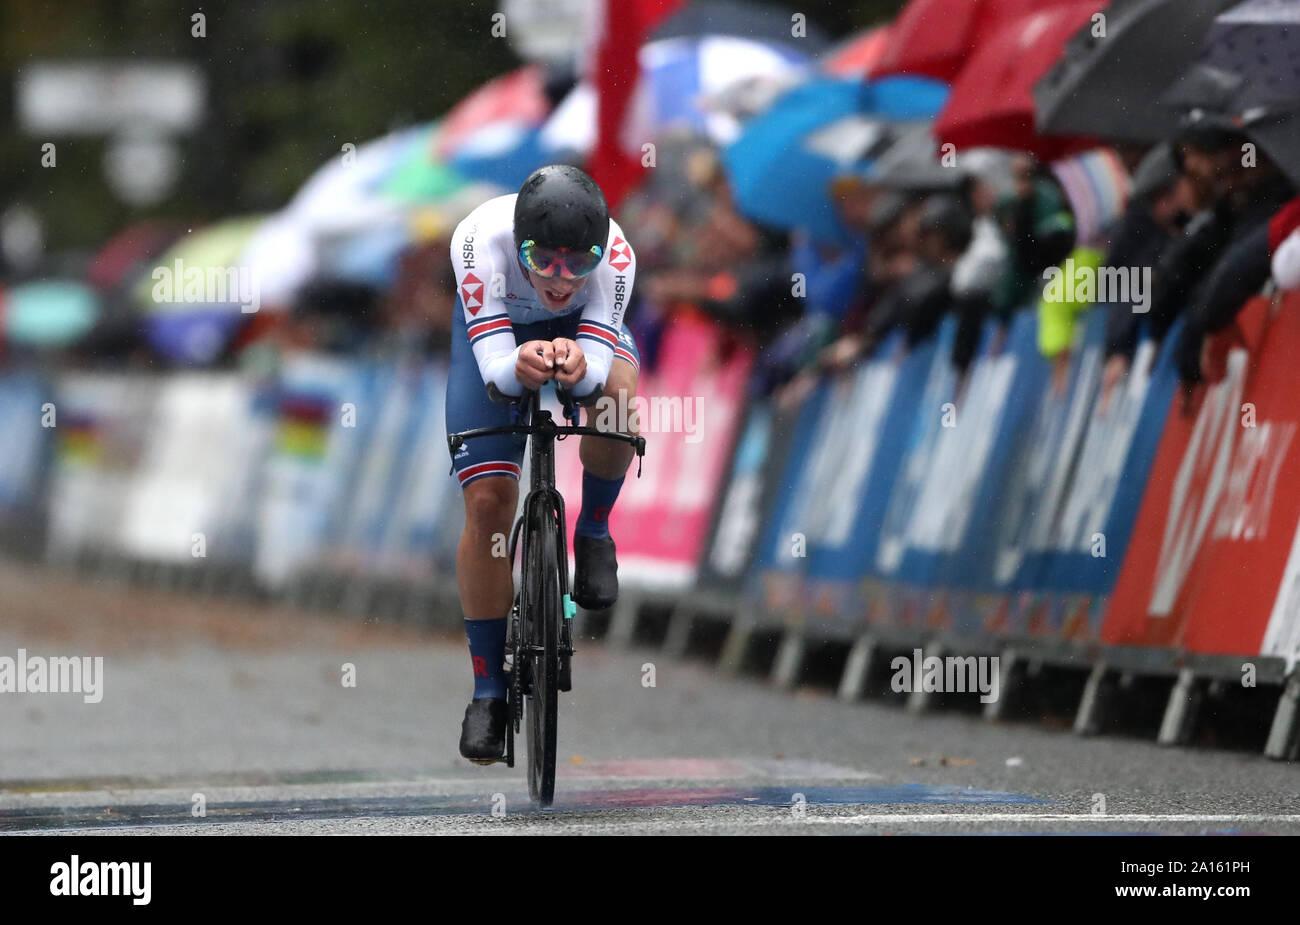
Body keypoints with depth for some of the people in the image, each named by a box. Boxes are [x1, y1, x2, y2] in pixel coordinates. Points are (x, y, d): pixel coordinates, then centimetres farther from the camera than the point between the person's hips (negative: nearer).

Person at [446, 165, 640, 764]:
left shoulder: (614, 254, -37)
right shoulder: (481, 238, -40)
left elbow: (598, 365, -40)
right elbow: (494, 368, -42)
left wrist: (578, 364, -63)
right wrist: (519, 366, -64)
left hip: (582, 329, 0)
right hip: (495, 329, 0)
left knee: (612, 394, -35)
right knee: (486, 505, -11)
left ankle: (593, 532, -6)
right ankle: (488, 690, 2)